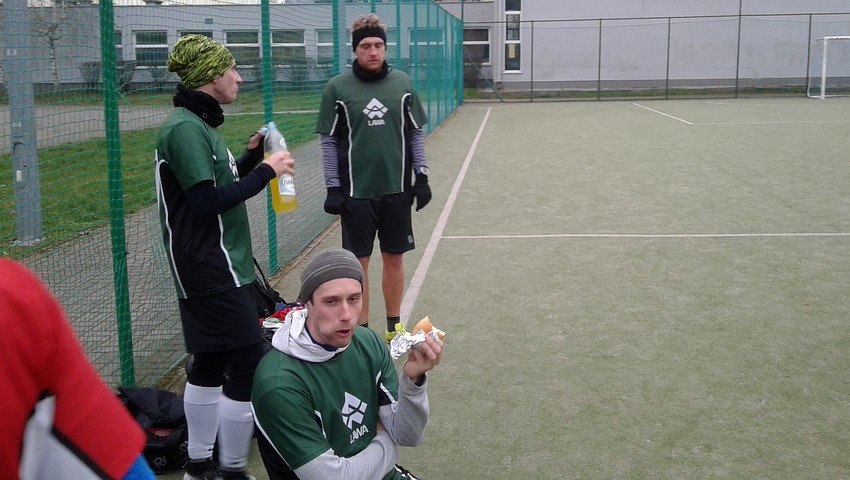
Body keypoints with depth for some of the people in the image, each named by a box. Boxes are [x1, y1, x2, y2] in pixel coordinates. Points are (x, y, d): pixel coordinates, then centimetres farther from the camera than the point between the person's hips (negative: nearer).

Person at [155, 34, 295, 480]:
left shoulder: (198, 123, 14)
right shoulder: (185, 128, -17)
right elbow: (208, 203, -22)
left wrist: (250, 156, 6)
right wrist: (266, 169, -15)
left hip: (211, 268, 10)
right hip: (211, 271, -10)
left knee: (211, 362, 16)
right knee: (251, 365, -7)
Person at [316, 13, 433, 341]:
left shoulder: (402, 83, 3)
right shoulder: (337, 88, -3)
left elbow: (416, 133, 9)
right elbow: (329, 141, 0)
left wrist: (421, 177, 4)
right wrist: (333, 188, -4)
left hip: (397, 190, 2)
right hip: (356, 192, -2)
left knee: (394, 258, 11)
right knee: (359, 261, 5)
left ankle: (394, 326, 26)